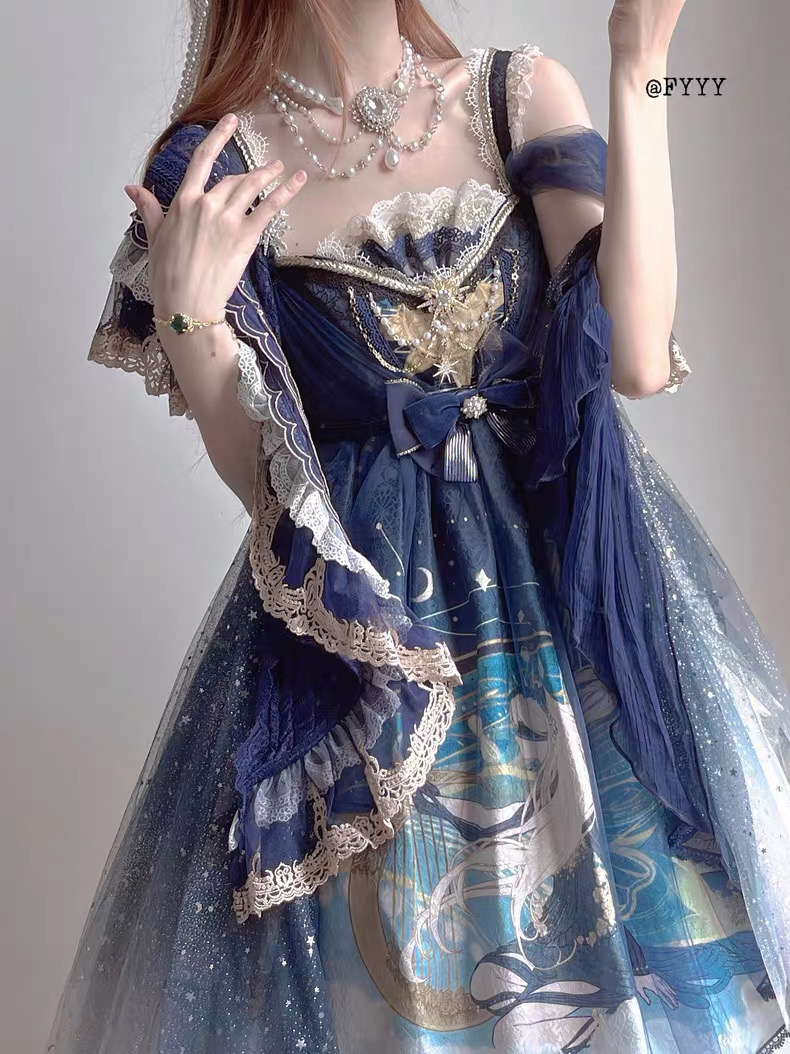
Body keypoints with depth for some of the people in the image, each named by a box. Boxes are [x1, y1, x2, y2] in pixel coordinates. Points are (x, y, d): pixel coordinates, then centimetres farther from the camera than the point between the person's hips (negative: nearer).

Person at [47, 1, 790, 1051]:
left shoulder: (521, 93, 1)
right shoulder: (217, 161, -2)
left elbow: (637, 357, -14)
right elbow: (259, 478, -4)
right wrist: (185, 314, -19)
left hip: (572, 564, 2)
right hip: (363, 601, -1)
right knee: (387, 957, 8)